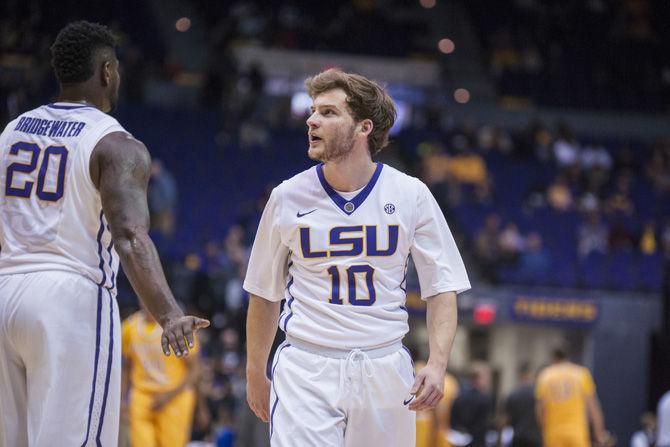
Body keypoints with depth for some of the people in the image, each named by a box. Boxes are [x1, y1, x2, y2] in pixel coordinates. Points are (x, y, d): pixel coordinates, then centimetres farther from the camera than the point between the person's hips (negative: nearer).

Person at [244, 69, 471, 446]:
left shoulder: (411, 195, 0)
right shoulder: (288, 197, 2)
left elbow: (442, 288, 2)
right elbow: (264, 292, 13)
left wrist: (437, 364, -12)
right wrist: (255, 374, 15)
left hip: (384, 370, 1)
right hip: (305, 371, -1)